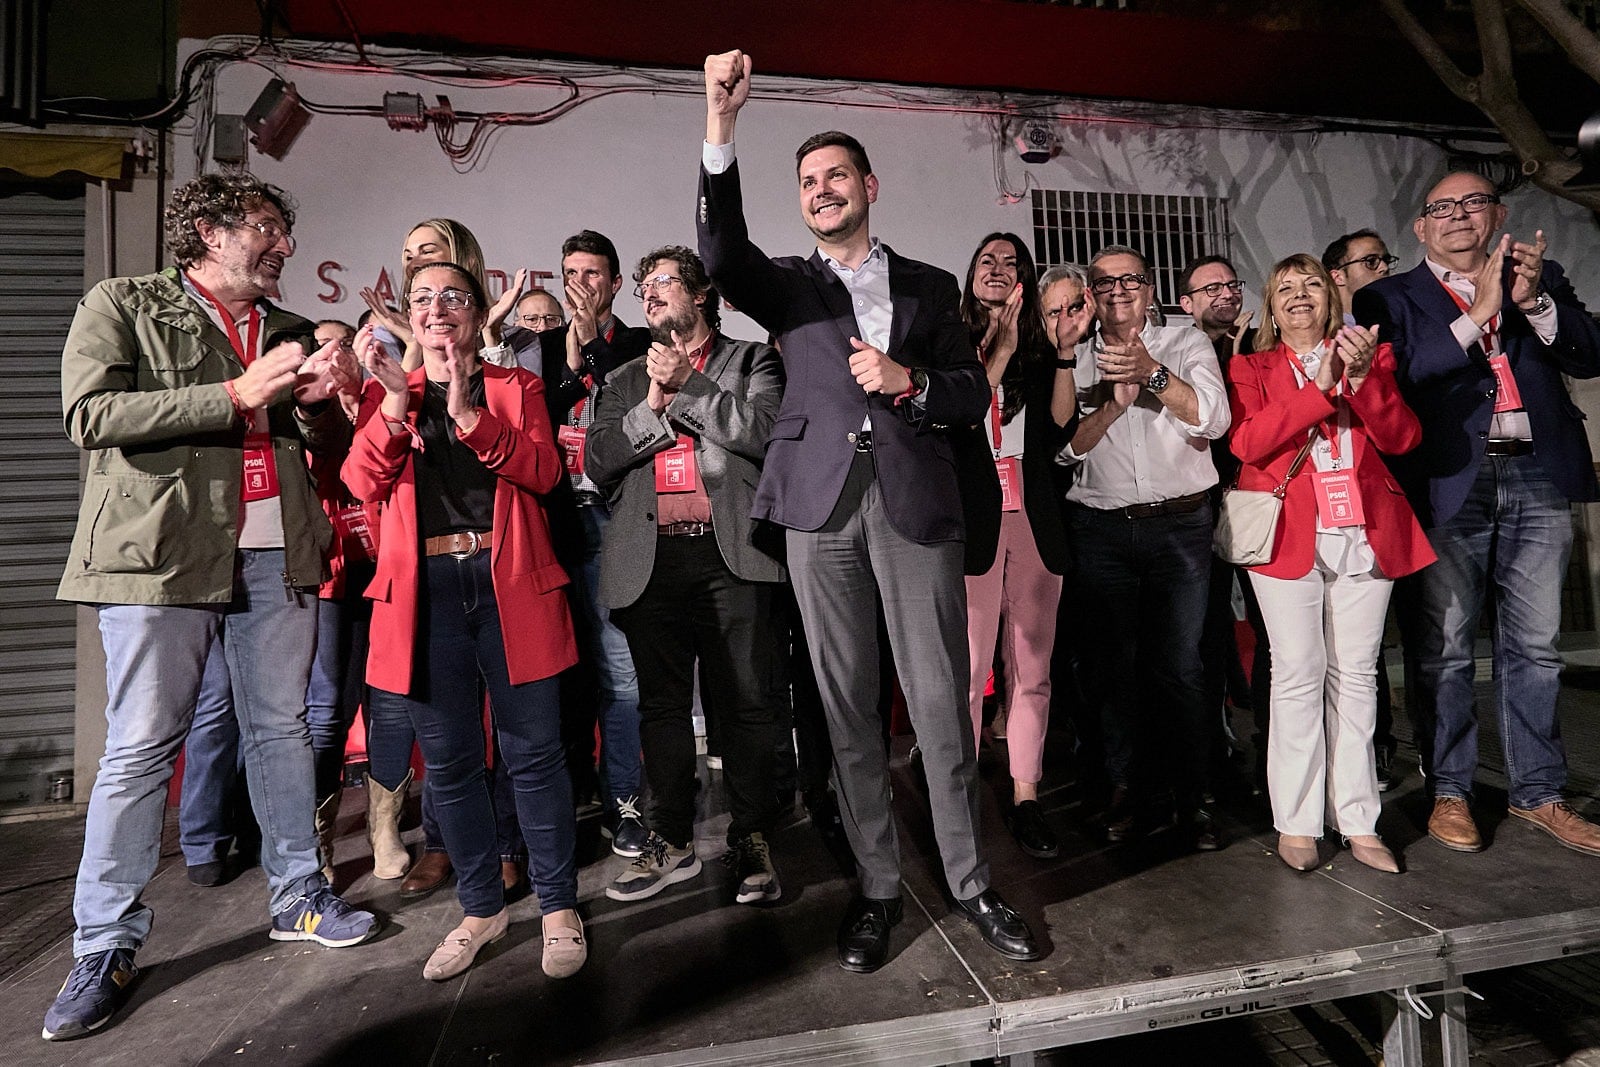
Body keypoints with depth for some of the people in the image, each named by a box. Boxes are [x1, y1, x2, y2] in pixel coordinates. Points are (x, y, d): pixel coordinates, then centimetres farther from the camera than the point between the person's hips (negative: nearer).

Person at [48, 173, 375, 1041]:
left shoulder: (287, 330, 18)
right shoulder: (123, 305, 5)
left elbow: (316, 443, 19)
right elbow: (91, 415, -10)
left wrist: (320, 399, -2)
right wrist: (236, 395, -15)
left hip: (275, 555, 5)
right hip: (163, 553, -4)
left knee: (281, 730, 11)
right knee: (139, 750, 1)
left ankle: (298, 896, 25)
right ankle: (106, 948, 16)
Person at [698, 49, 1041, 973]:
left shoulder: (930, 286, 18)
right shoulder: (787, 284, 16)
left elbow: (975, 395, 13)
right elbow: (721, 248, -6)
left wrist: (911, 382, -6)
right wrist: (721, 123, -15)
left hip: (916, 501, 0)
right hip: (824, 502, 1)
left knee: (942, 700, 0)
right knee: (848, 705, 4)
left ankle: (971, 881, 17)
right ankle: (878, 887, 18)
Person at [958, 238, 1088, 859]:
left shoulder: (1041, 352, 16)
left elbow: (1058, 430, 3)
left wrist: (1065, 351, -2)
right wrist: (1003, 346, -8)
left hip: (1035, 522, 4)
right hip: (973, 518, -3)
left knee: (1032, 667, 6)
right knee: (968, 668, -6)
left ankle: (1025, 800, 16)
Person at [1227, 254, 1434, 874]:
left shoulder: (1371, 355, 17)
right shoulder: (1251, 368, 11)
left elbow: (1403, 439, 4)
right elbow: (1246, 442, -7)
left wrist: (1363, 379, -10)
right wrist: (1321, 387, -11)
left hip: (1363, 536, 3)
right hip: (1290, 536, -2)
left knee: (1356, 675, 4)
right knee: (1299, 673, -5)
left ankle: (1358, 822, 13)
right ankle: (1296, 824, 3)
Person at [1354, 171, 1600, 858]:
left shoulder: (1542, 278, 17)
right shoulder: (1391, 299, 6)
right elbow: (1398, 376, -9)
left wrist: (1534, 300, -6)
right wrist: (1477, 315, -13)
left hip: (1537, 479, 3)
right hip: (1450, 485, -3)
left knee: (1534, 647, 10)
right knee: (1446, 648, 3)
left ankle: (1537, 792, 23)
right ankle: (1449, 793, 15)